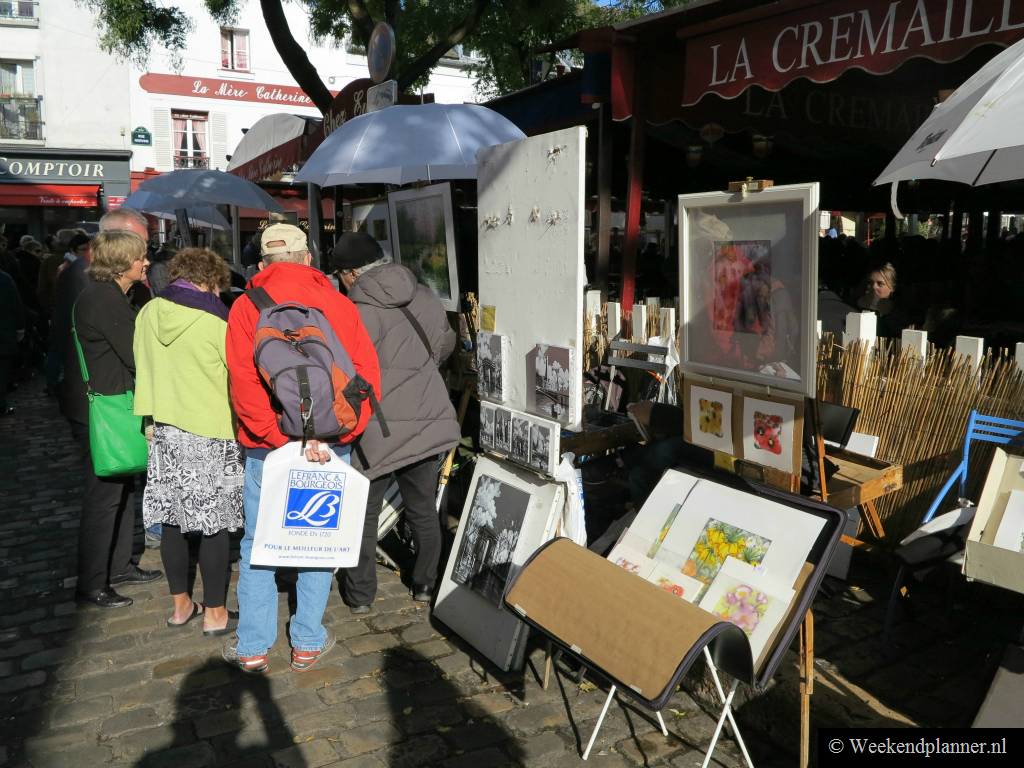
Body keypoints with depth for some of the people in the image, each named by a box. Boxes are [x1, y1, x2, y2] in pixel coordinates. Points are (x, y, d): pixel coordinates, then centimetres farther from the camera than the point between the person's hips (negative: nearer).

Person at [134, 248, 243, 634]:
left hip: (165, 431, 6)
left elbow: (143, 369, 12)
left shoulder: (148, 313, 4)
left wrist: (153, 418, 20)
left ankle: (181, 605, 27)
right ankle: (214, 614, 13)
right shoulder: (217, 321, -15)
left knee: (172, 519, 14)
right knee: (214, 525, 3)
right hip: (211, 435, -6)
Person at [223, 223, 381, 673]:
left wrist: (282, 438, -13)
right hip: (330, 449, 1)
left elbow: (244, 381, -13)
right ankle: (308, 644, 23)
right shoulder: (339, 305, 1)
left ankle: (253, 647, 22)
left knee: (258, 545, 13)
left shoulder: (246, 307, -2)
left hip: (266, 448, -1)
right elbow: (367, 377, -4)